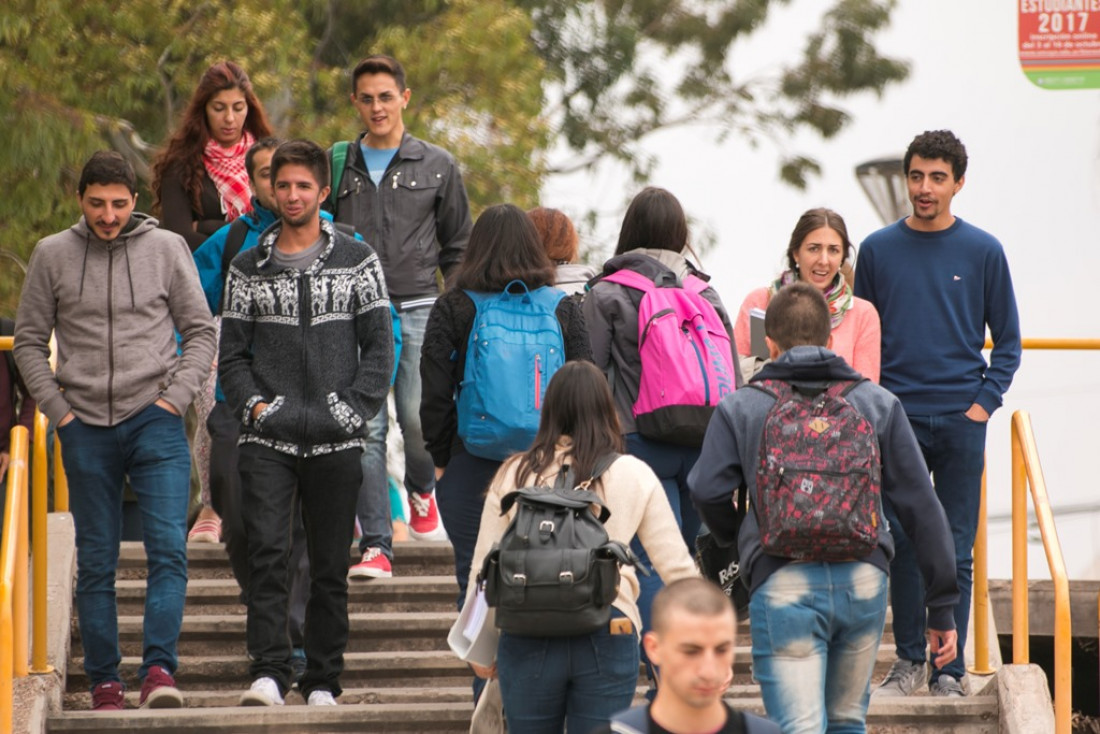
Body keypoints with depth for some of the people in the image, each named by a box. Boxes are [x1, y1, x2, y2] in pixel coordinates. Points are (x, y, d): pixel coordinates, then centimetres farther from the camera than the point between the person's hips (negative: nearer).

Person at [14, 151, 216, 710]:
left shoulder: (167, 249, 2)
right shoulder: (52, 256, 4)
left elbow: (200, 331, 7)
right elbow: (29, 341, 9)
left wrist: (174, 397, -4)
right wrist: (57, 409, -1)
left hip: (155, 422, -1)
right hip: (86, 428, 1)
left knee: (169, 548, -15)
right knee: (95, 563, 5)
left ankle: (159, 667, -18)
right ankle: (104, 682, 11)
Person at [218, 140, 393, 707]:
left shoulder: (357, 260, 6)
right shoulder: (249, 267, 10)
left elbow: (379, 346, 5)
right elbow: (231, 352, 11)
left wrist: (351, 410, -7)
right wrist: (255, 405, -5)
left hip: (336, 443, 0)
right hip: (267, 441, 0)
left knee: (330, 568, 4)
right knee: (267, 553, -14)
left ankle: (323, 681, 11)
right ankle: (268, 672, -15)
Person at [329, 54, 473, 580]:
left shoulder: (437, 167, 9)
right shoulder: (339, 167, 11)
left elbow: (458, 247, 13)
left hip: (418, 310, -1)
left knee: (419, 418, -8)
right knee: (365, 428, -6)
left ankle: (422, 490, 26)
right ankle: (375, 543, -3)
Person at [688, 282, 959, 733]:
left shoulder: (740, 408, 7)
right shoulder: (878, 403, 12)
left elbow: (707, 491, -4)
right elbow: (920, 507, 9)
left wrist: (736, 538, 21)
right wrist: (942, 606, 12)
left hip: (783, 582, -3)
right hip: (864, 580, 3)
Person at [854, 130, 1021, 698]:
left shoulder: (983, 252, 3)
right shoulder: (878, 250, 5)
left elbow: (1007, 340, 8)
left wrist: (984, 403, -3)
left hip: (961, 422, -1)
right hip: (897, 419, 1)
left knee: (955, 552, 0)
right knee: (902, 545, 2)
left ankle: (950, 668, 6)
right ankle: (909, 660, 12)